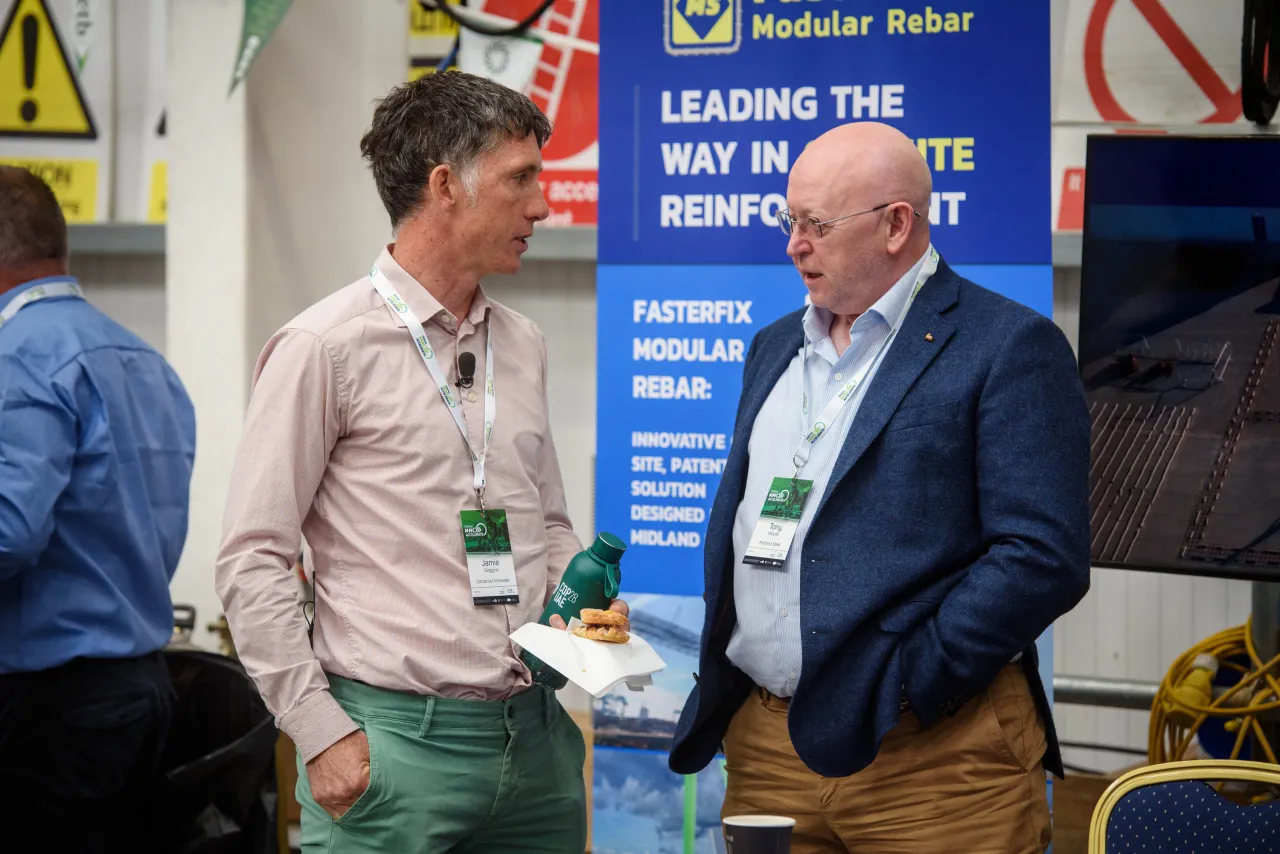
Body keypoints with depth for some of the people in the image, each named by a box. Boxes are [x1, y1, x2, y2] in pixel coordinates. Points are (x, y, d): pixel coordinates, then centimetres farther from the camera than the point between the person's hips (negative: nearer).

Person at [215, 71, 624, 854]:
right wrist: (320, 730, -12)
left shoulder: (524, 346, 14)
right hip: (396, 739, -6)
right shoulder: (327, 347, -6)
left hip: (535, 732, 6)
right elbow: (254, 561, -7)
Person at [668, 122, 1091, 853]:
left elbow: (1044, 559, -14)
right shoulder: (776, 347, 18)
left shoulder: (1010, 347, -6)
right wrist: (718, 683, 7)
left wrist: (903, 687, -16)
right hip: (763, 745, 6)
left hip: (931, 754, -6)